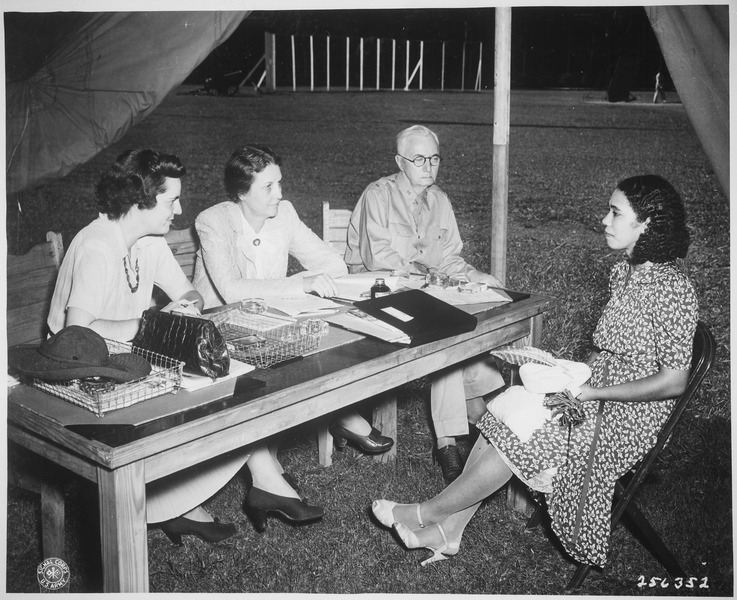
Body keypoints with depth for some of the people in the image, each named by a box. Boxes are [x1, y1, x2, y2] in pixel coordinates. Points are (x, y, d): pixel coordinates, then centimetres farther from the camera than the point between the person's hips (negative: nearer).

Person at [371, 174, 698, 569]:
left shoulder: (673, 290, -20)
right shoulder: (623, 274, 7)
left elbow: (673, 382, -21)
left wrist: (591, 392, -20)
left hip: (629, 416, -8)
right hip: (595, 395, 8)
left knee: (516, 437, -18)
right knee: (502, 413, -11)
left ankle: (424, 514, -1)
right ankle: (448, 531, -6)